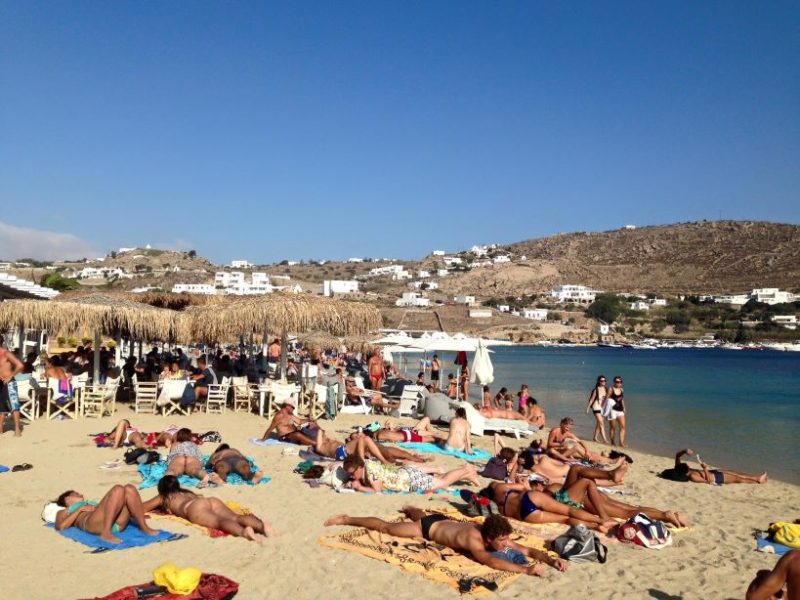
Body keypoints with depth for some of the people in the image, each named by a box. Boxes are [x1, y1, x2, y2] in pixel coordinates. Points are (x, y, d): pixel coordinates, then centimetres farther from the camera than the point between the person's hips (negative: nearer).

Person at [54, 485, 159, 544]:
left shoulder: (91, 503, 44)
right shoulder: (63, 512, 32)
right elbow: (60, 526, 8)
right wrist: (80, 509, 2)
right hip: (95, 523, -5)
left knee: (129, 489, -18)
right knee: (118, 490, -27)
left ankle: (144, 527, -23)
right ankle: (106, 533, -37)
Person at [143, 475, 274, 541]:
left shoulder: (163, 498, 32)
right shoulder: (187, 492, 44)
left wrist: (160, 506, 58)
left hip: (194, 508, -5)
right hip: (212, 501, 5)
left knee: (220, 521, -30)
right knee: (236, 517, -19)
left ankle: (243, 531, -60)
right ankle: (261, 525, -48)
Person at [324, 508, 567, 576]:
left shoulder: (499, 538, -23)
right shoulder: (474, 539, -43)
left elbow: (528, 550, -21)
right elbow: (491, 561, -61)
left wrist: (550, 559, -39)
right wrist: (526, 570, -68)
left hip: (440, 520, 7)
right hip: (428, 528, -7)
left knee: (421, 516, 40)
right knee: (386, 527, 11)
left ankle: (409, 509, 72)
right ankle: (347, 519, 28)